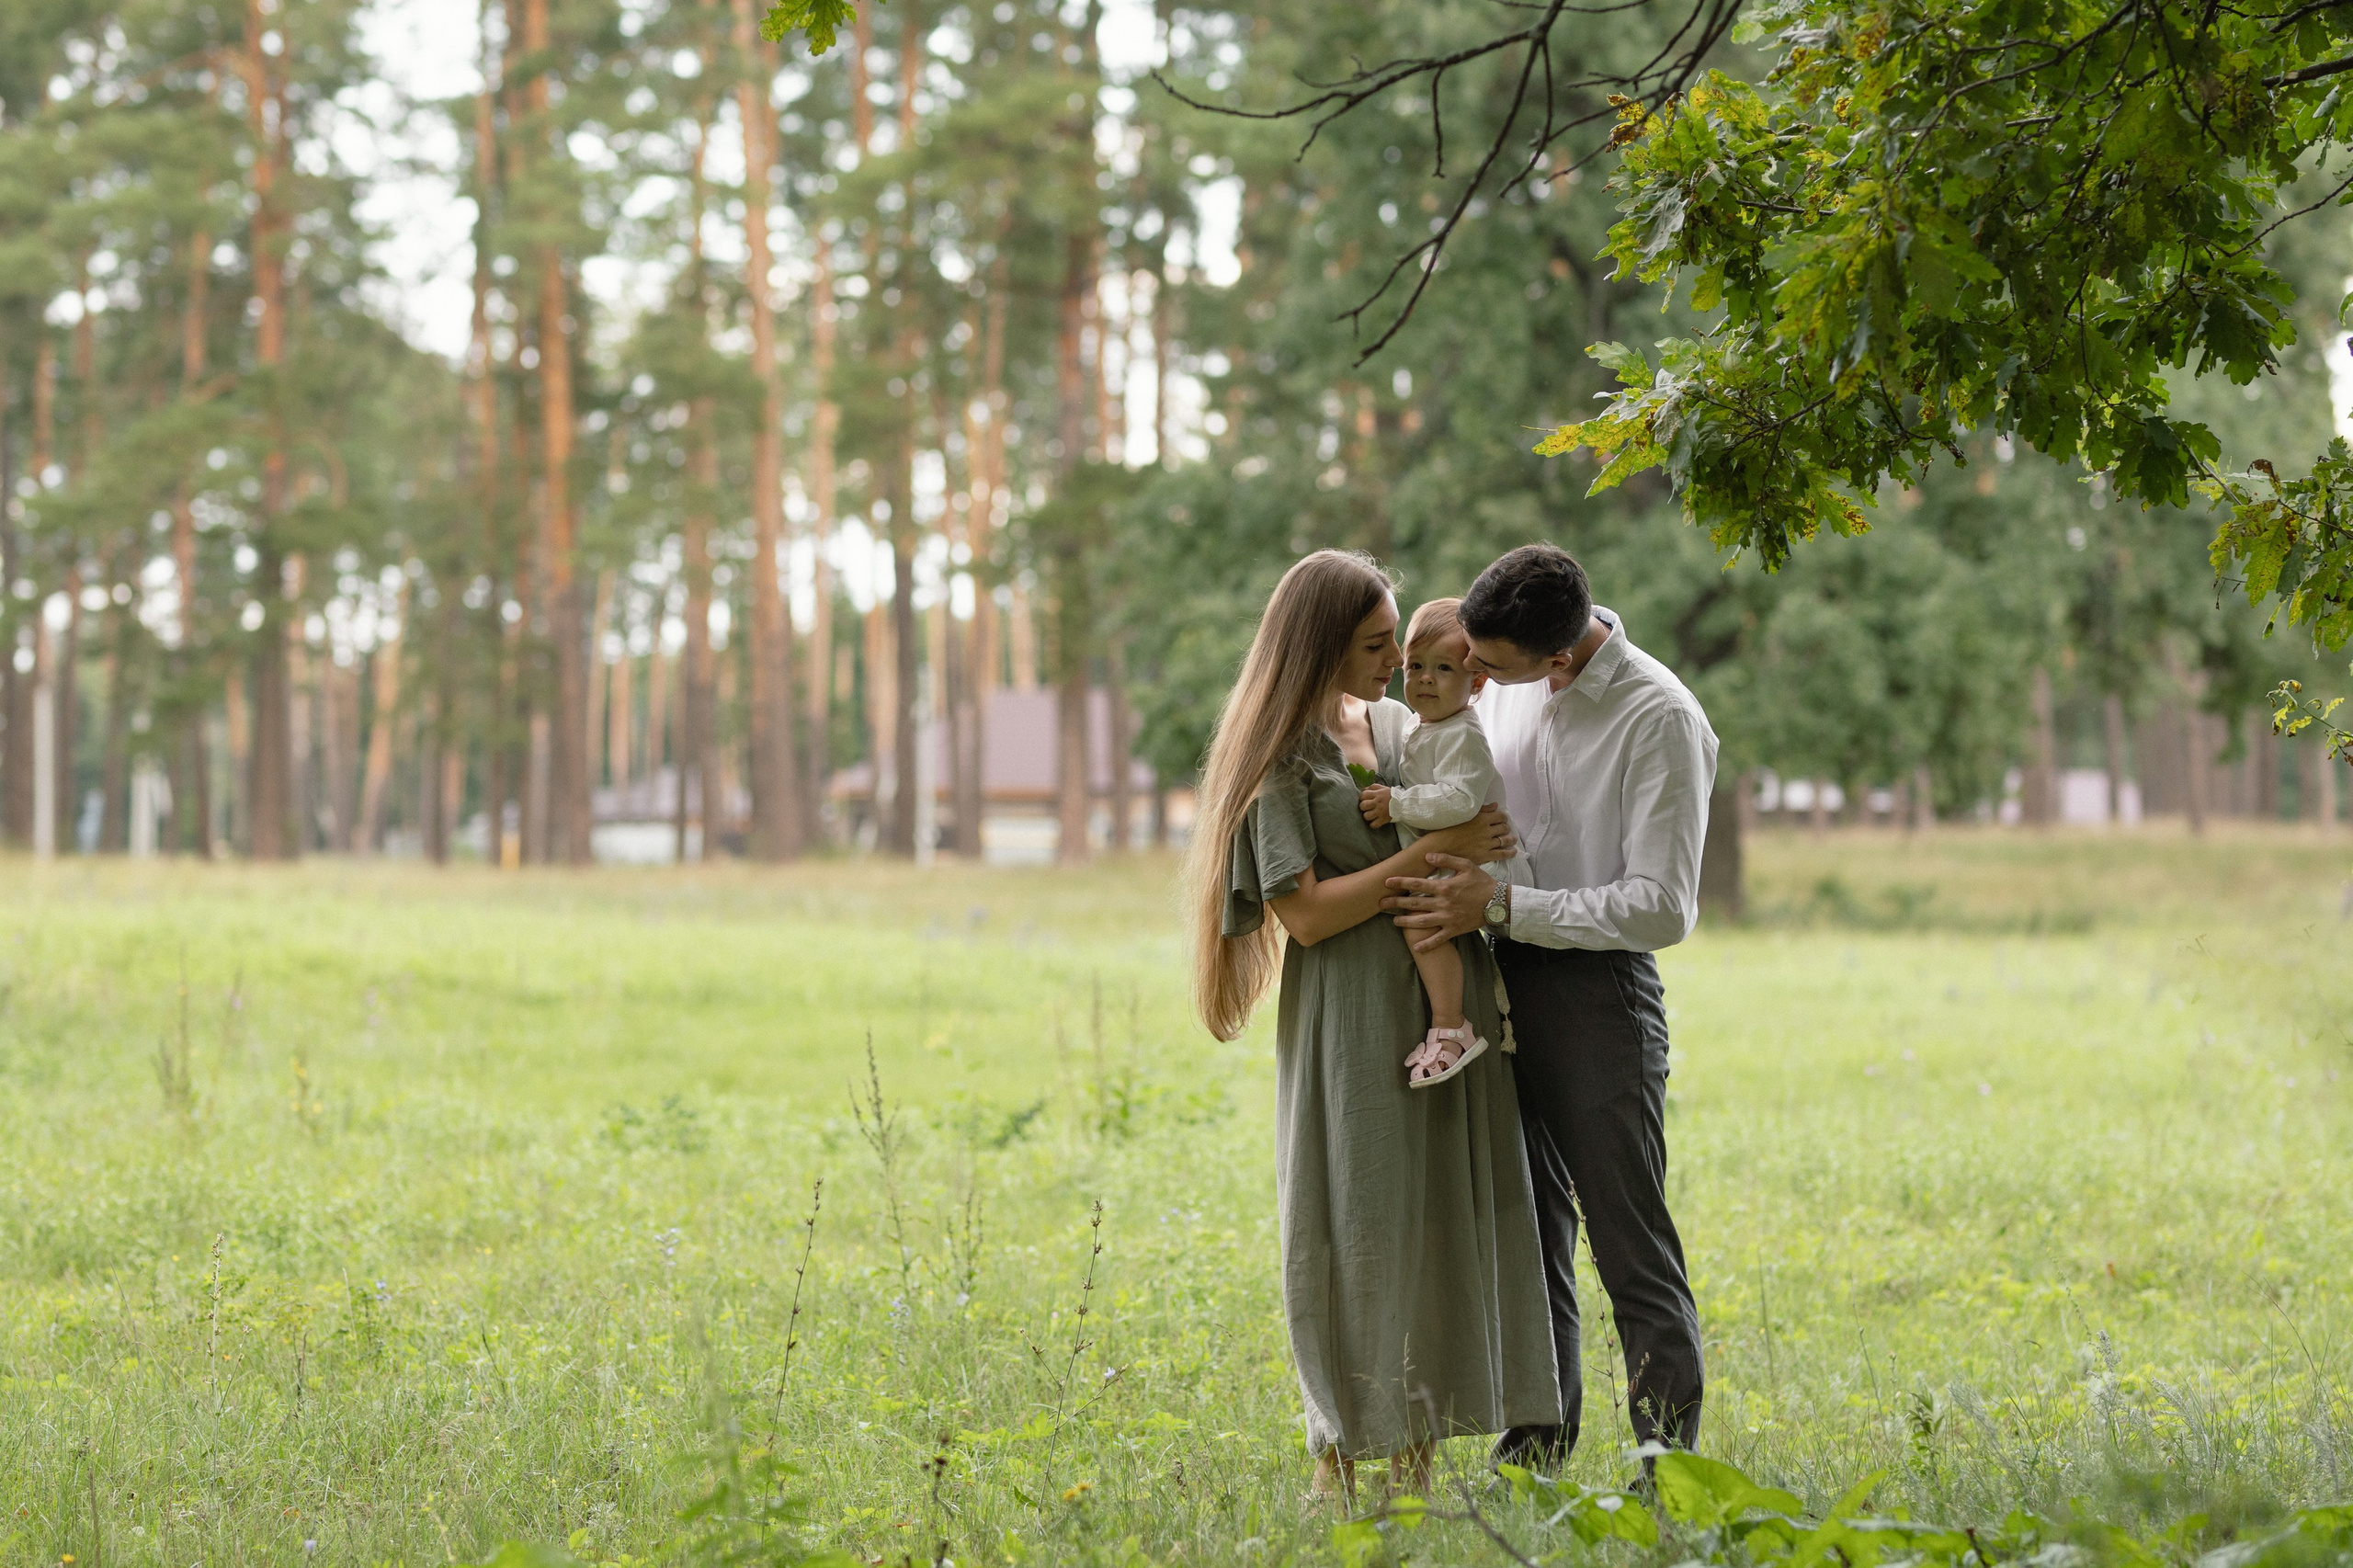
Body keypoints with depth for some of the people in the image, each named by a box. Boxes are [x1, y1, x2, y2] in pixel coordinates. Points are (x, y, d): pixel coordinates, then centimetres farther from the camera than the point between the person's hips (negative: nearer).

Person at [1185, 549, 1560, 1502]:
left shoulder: (1403, 726, 12)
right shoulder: (1281, 756, -6)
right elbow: (1307, 912, -14)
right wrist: (1431, 854, -16)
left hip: (1447, 1004, 6)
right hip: (1351, 1020, -6)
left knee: (1442, 1216, 4)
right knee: (1353, 1226, -4)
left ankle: (1417, 1446, 10)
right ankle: (1339, 1447, 5)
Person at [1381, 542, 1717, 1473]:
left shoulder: (1660, 720, -17)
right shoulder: (1508, 687, 4)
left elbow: (1663, 909, -18)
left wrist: (1499, 907, -20)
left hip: (1599, 988, -7)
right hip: (1507, 978, 7)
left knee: (1631, 1239, -5)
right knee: (1529, 1227, 14)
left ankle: (1668, 1457, 1)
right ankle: (1536, 1445, 22)